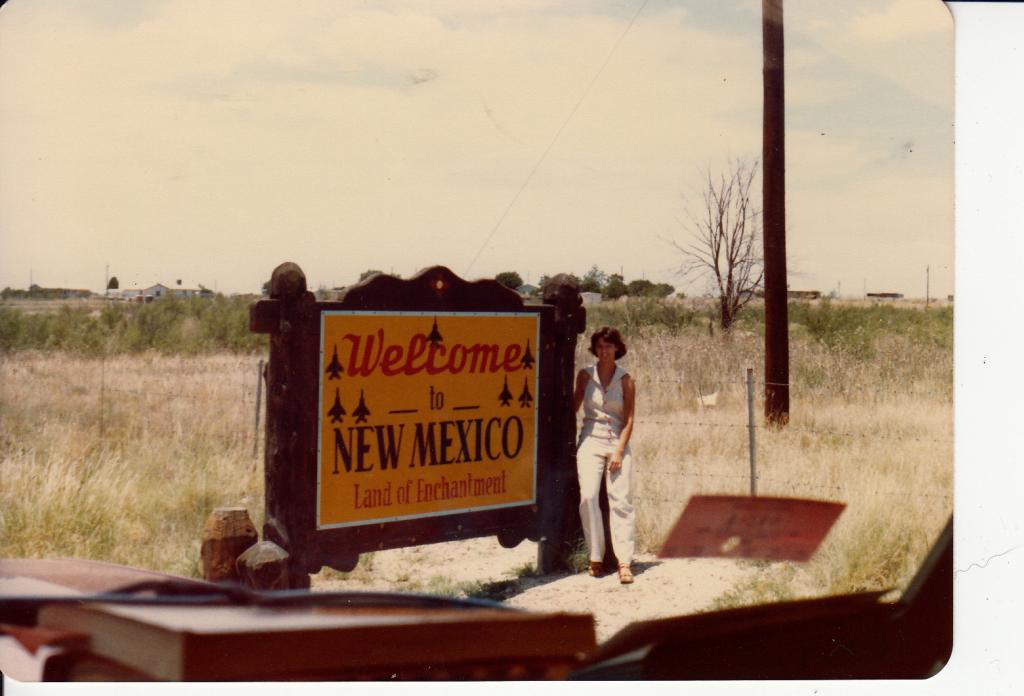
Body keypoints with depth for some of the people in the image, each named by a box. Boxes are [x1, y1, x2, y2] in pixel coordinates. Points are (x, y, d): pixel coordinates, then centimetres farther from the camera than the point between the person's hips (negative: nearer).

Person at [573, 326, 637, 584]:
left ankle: (624, 562, -12)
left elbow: (628, 420, 2)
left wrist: (619, 451, -8)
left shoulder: (625, 380, 3)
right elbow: (574, 406, 13)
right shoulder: (585, 375, 6)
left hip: (618, 443, -1)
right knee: (588, 497, -14)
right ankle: (595, 558, -4)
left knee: (621, 499, -10)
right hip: (590, 440, 1)